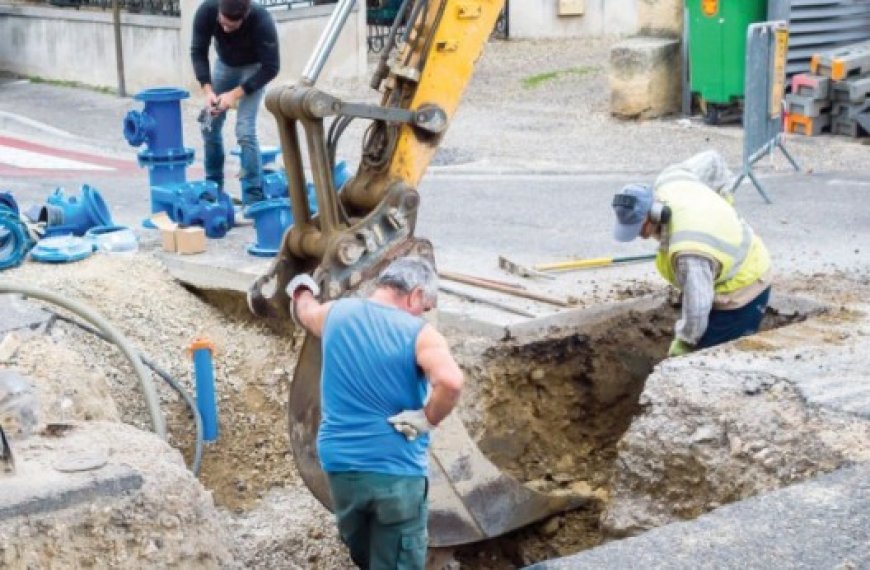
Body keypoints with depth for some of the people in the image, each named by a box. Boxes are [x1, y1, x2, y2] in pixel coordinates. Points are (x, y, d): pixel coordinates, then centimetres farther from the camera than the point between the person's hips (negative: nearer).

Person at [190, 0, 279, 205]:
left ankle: (254, 199, -13)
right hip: (224, 63, 4)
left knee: (244, 130, -17)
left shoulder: (262, 21, -38)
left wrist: (236, 94, -32)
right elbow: (198, 51, -15)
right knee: (210, 126, 5)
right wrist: (207, 89, -27)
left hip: (253, 67, -4)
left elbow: (271, 67, -28)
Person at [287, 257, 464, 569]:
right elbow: (451, 382, -33)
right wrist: (426, 420, -16)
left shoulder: (336, 314, 2)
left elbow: (304, 310, 27)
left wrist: (302, 289, 49)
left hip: (340, 464, 5)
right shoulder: (419, 334, -13)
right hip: (397, 470, -5)